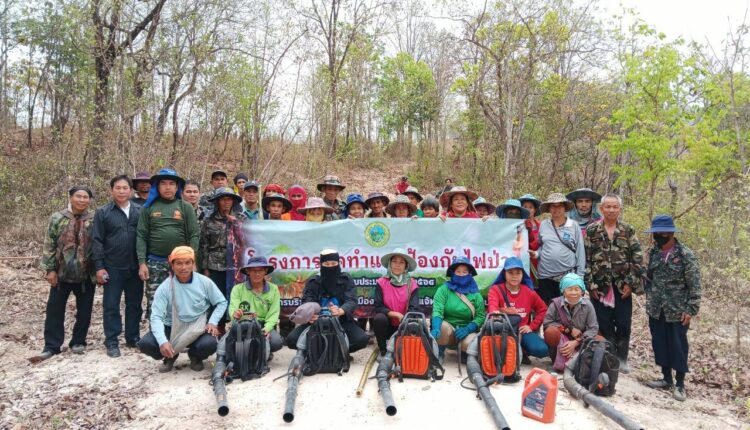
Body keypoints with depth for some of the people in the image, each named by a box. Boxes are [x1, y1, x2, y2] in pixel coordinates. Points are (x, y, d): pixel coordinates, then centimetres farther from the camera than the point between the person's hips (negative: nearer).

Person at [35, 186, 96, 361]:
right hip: (61, 273, 0)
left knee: (84, 311, 8)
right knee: (54, 310, 5)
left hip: (86, 275, 0)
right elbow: (49, 246, 0)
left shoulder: (94, 220, -1)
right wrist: (50, 269, -5)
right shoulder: (57, 218, -1)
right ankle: (51, 346, 15)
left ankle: (78, 342, 24)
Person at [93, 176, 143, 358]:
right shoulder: (102, 212, 0)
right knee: (111, 305, 4)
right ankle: (111, 342, 14)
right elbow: (97, 241, -2)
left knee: (134, 304, 10)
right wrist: (99, 267, -7)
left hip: (135, 267, 2)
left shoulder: (140, 211, 5)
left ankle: (133, 337, 23)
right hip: (112, 267, -2)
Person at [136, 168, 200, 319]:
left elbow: (194, 235, 1)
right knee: (154, 303, 2)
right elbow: (141, 236, 3)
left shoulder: (186, 207, 5)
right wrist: (142, 262, -5)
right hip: (155, 262, 1)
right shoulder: (149, 207, 6)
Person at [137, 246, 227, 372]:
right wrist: (163, 341, -32)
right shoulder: (165, 287, -11)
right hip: (172, 328, 1)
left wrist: (212, 322, -14)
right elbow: (156, 317, -16)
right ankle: (170, 357, 12)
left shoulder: (205, 282, -9)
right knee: (145, 344, -23)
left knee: (209, 344, -32)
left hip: (197, 328, -1)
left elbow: (221, 302, 3)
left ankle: (195, 357, 8)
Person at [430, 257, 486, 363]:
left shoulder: (475, 293, 1)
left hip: (467, 332, 1)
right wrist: (436, 328, -35)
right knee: (443, 326, -33)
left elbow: (481, 316, -6)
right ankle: (439, 354, -7)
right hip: (447, 330, 0)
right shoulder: (443, 289, -4)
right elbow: (437, 310, -16)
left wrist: (467, 329, -23)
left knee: (469, 343, -32)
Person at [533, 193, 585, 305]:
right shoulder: (543, 225, 6)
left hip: (568, 276, -1)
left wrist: (580, 275, -1)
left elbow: (580, 251, 2)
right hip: (545, 276, 2)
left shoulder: (574, 226, 1)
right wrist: (536, 254, -5)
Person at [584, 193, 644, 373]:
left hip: (623, 285, 1)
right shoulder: (591, 230, 1)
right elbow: (585, 259, -2)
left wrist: (630, 283, -6)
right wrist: (590, 284, -7)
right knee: (604, 325, 5)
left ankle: (622, 359, 19)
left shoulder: (628, 231, 4)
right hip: (600, 286, -1)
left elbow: (637, 258, 1)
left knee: (624, 324, 4)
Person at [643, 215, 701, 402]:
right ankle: (666, 379, 28)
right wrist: (649, 299, 14)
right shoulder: (653, 252, 6)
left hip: (678, 311, -5)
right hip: (656, 310, 5)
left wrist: (691, 309, -15)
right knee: (660, 344, 12)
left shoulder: (686, 255, -12)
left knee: (678, 346, 3)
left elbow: (695, 286, -12)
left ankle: (680, 384, 17)